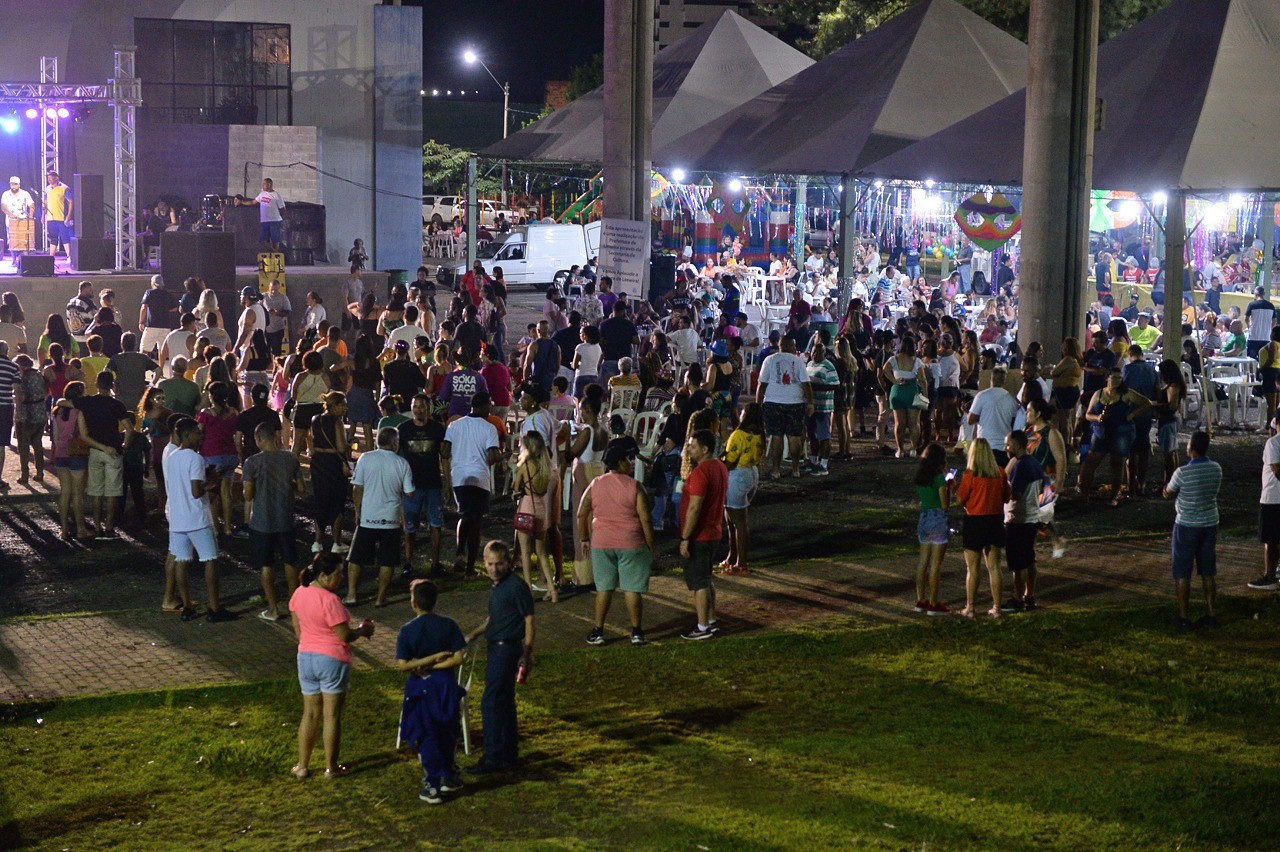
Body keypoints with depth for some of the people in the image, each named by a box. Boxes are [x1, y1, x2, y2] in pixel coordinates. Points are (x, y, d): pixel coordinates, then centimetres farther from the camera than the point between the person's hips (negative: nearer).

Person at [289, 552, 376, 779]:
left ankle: (302, 766, 20)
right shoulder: (330, 600, -23)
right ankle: (331, 767, 15)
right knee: (332, 715, 6)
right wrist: (363, 629, -1)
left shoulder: (299, 593, 0)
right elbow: (345, 636, -19)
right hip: (332, 660, -7)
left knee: (310, 713, 16)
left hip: (306, 657, 7)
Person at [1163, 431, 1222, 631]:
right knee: (1209, 572, 13)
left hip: (1187, 526, -5)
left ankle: (1184, 618, 7)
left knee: (1182, 574, 4)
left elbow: (1168, 495, -4)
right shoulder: (1216, 469, -3)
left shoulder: (1182, 473, -19)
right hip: (1210, 524, 5)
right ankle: (1210, 615, 17)